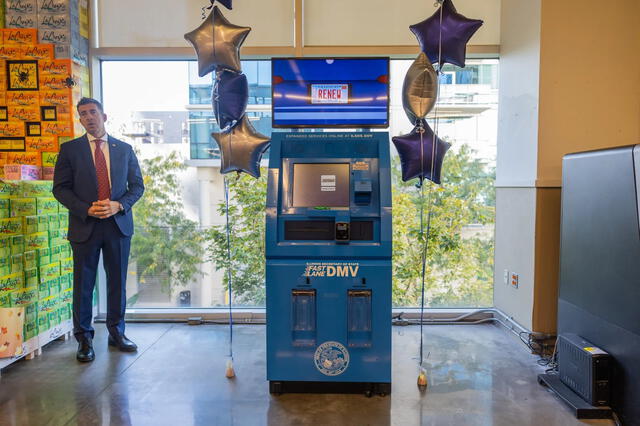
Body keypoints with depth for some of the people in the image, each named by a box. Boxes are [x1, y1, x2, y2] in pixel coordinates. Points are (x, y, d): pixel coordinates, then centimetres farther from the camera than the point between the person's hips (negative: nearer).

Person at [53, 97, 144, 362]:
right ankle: (84, 338, 19)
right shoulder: (70, 149, 5)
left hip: (119, 224, 2)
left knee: (118, 281, 9)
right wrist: (86, 209, -13)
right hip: (84, 226, -1)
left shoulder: (124, 149, 9)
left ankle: (117, 333, 23)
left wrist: (119, 205, -10)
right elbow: (60, 188, 1)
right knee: (83, 284, 5)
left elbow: (137, 185, 8)